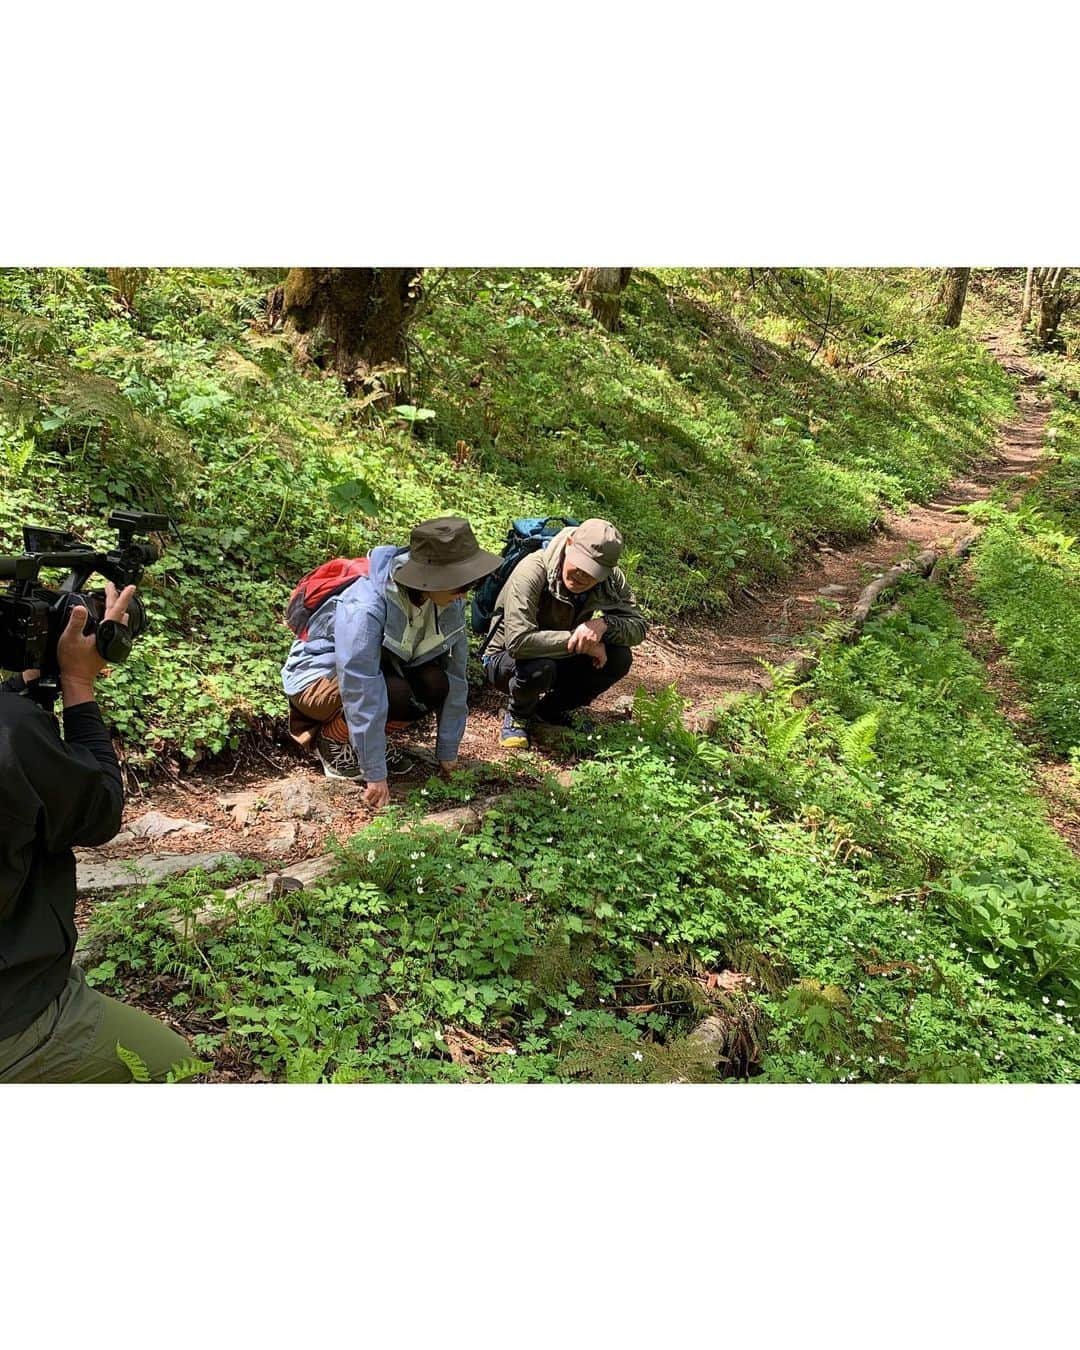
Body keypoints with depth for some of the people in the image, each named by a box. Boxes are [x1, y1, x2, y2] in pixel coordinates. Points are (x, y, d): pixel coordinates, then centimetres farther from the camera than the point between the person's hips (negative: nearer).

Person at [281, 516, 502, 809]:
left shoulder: (449, 603, -16)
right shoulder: (365, 607, -35)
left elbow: (455, 675, -10)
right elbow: (363, 695, -35)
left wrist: (447, 753, -7)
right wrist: (376, 775, -32)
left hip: (381, 668, 6)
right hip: (318, 676, -6)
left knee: (436, 685, -23)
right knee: (398, 697, -33)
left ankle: (367, 741, 2)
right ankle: (331, 740, -5)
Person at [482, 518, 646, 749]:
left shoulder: (612, 579, -12)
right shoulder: (532, 572, -31)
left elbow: (638, 627, -13)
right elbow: (518, 642, -41)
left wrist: (604, 623, -35)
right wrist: (577, 639, -35)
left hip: (562, 659, 6)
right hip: (507, 660, -6)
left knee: (619, 658, -19)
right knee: (539, 668, -40)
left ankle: (550, 710, 5)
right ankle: (517, 716, -2)